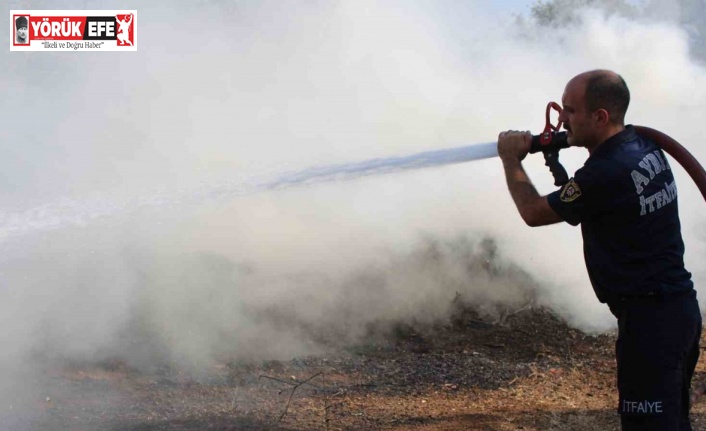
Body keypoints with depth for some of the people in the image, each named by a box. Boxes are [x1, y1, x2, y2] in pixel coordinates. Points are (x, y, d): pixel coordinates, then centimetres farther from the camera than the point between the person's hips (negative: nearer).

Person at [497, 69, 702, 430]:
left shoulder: (605, 173, -23)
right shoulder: (645, 147, 6)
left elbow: (534, 212, -8)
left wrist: (510, 160, 6)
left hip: (650, 320, -10)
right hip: (679, 306, 10)